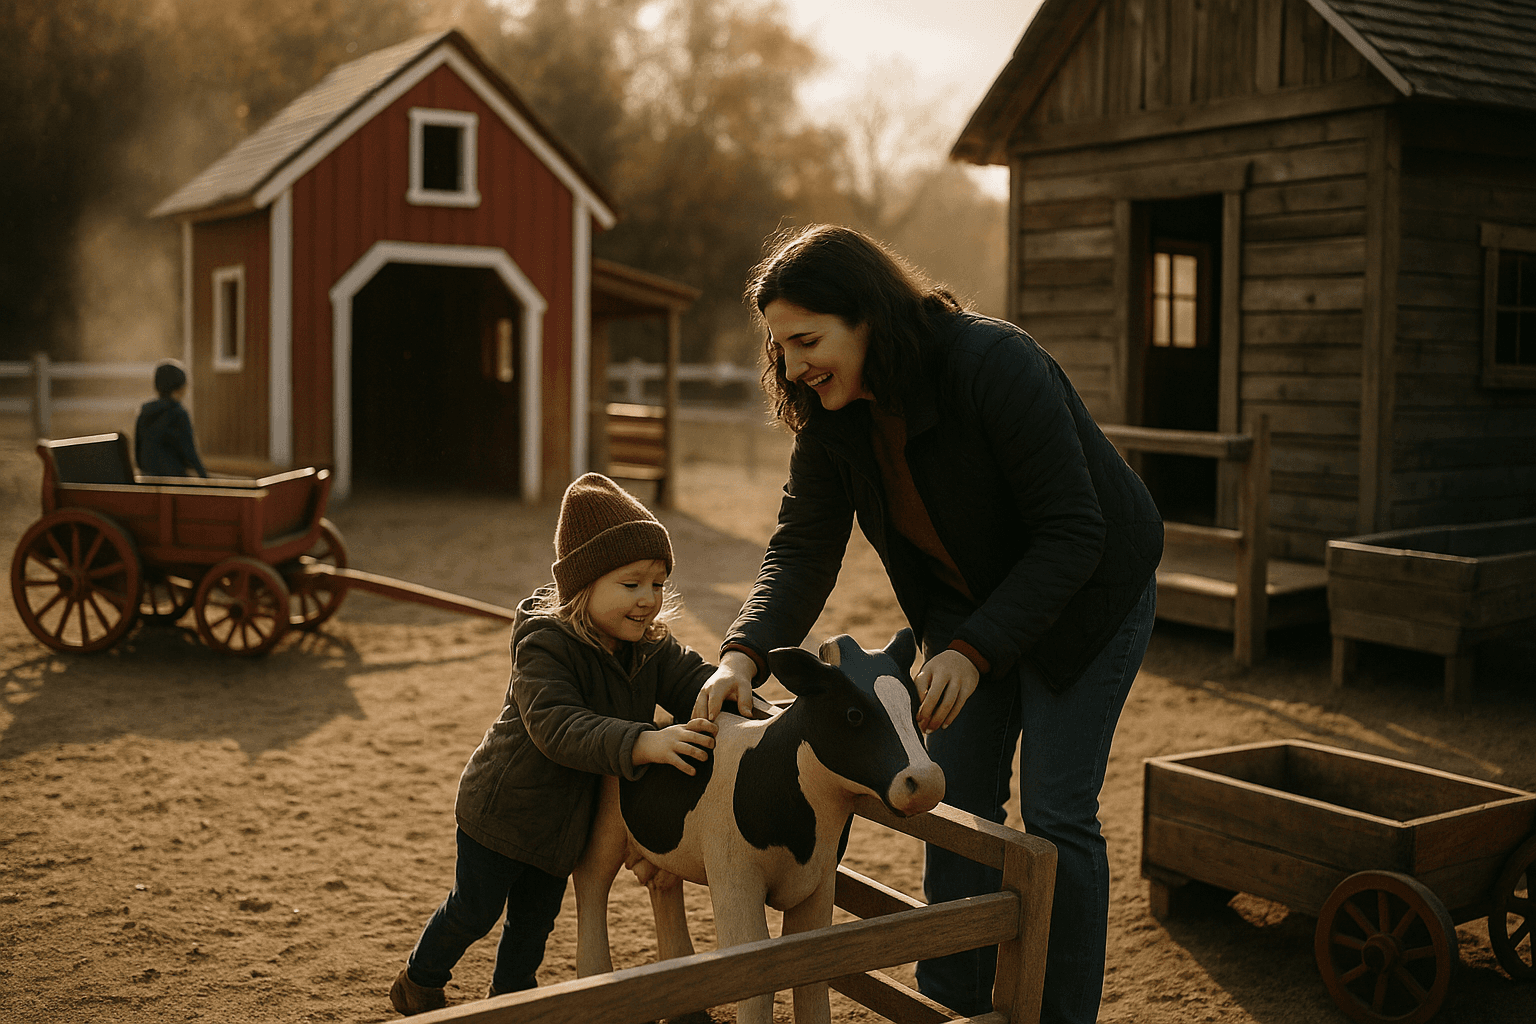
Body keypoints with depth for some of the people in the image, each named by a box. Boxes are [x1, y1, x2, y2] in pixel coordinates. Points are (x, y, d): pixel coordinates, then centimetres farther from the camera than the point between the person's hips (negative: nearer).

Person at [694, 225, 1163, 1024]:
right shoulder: (830, 417, -13)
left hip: (1087, 592, -6)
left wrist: (975, 650, -37)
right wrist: (745, 652, -30)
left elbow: (1070, 534, -31)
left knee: (1056, 814, -5)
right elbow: (803, 546, -13)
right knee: (958, 803, 6)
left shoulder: (995, 365, -32)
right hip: (969, 605, 6)